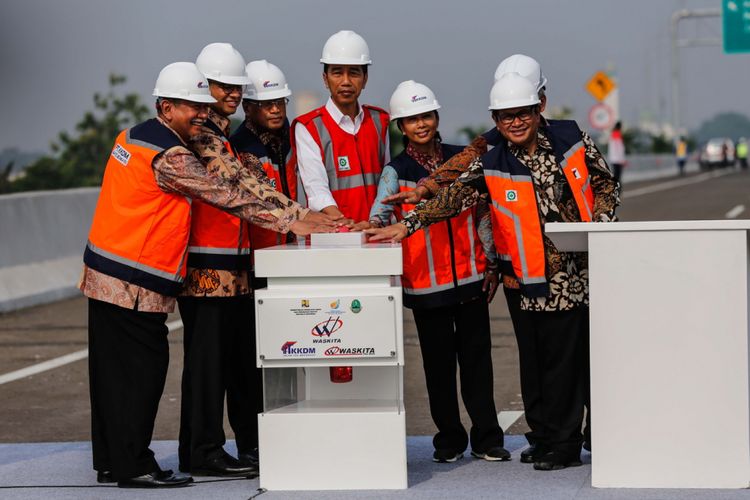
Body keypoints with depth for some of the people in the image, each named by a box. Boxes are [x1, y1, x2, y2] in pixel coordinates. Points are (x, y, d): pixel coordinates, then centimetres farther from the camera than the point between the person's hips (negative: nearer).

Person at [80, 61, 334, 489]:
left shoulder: (133, 136, 13)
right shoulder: (169, 157, -18)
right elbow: (227, 195, -17)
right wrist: (290, 219, -14)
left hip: (103, 274, 10)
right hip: (135, 285, -10)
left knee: (113, 371, 13)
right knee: (142, 370, -4)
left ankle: (110, 462, 21)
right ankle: (134, 466, 0)